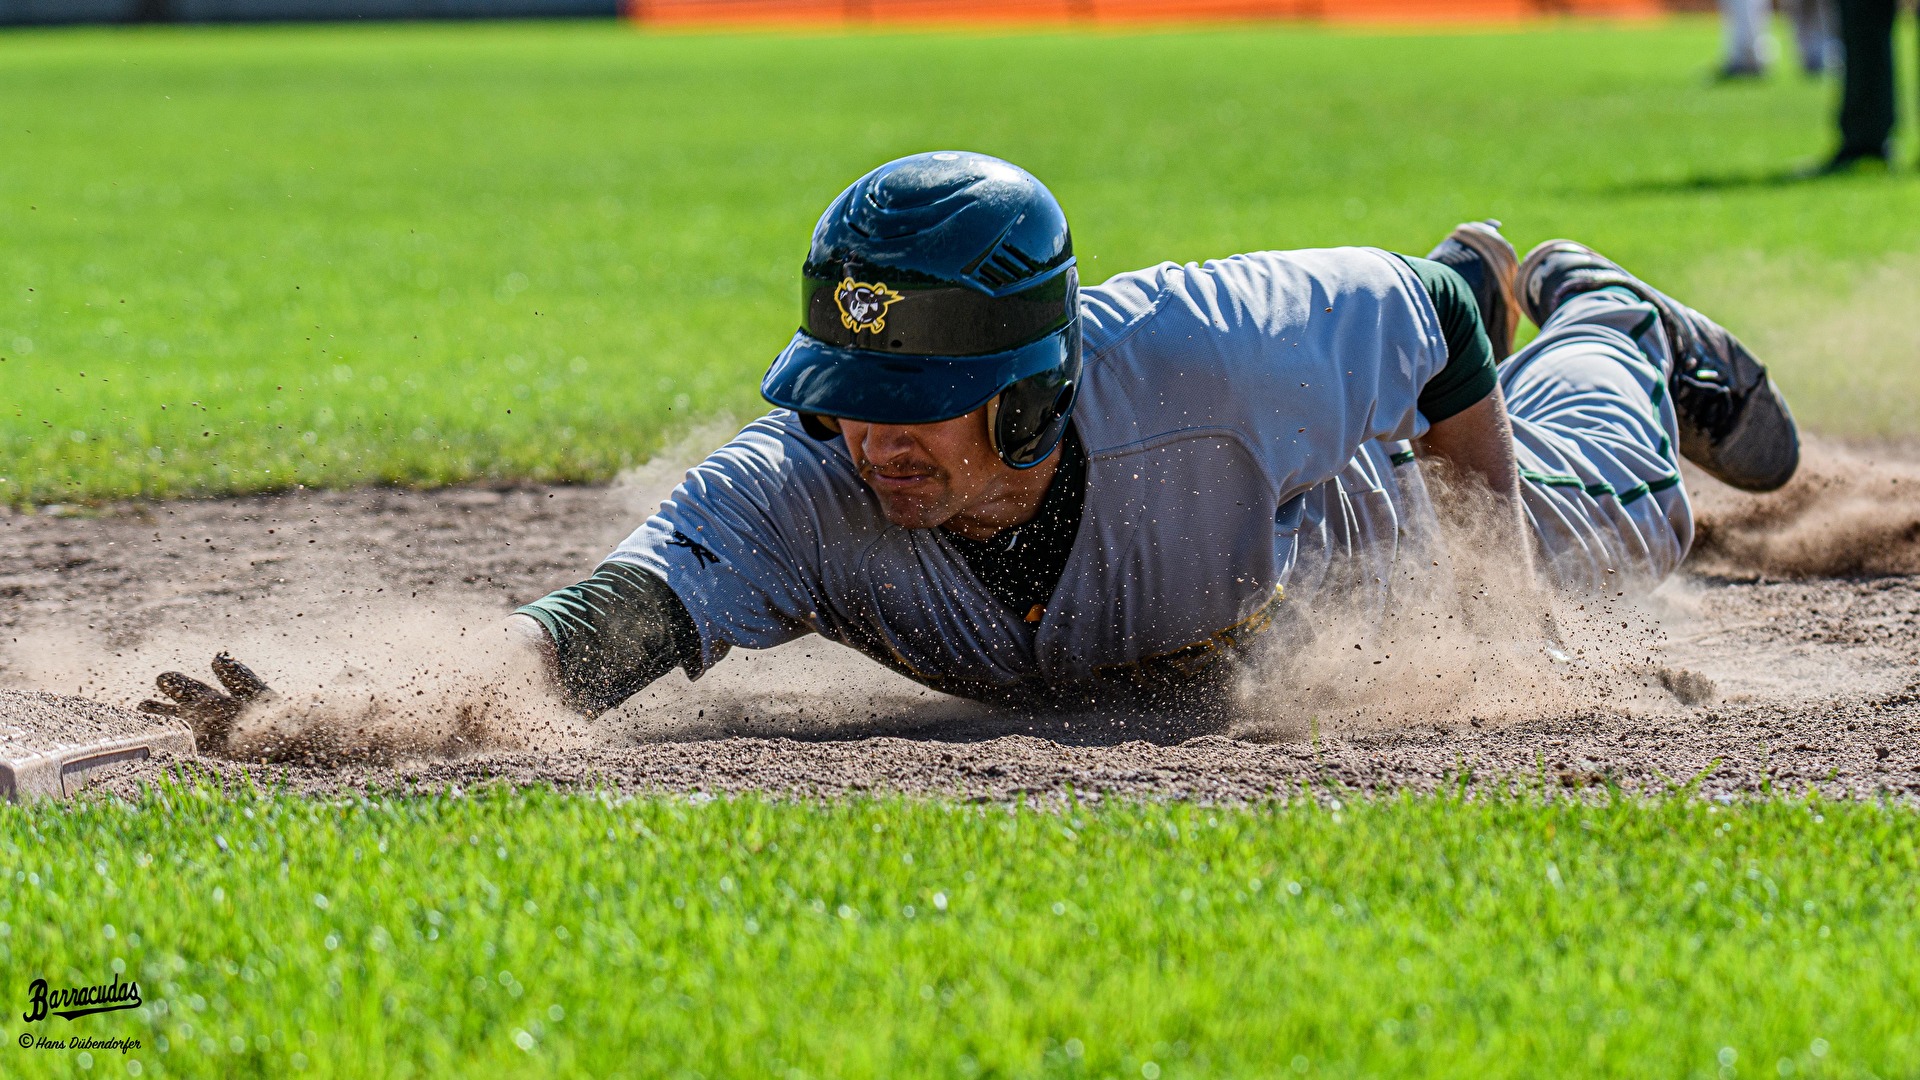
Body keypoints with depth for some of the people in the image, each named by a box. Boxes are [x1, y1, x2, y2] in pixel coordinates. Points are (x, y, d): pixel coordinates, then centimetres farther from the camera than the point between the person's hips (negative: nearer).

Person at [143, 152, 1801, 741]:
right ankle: (1488, 297, 64)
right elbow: (592, 634, -59)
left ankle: (1597, 324, 59)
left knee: (1610, 522, 28)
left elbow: (1406, 310, -30)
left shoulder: (1199, 360, -49)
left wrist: (1493, 567, -18)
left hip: (1331, 503, -2)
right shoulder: (805, 489, -47)